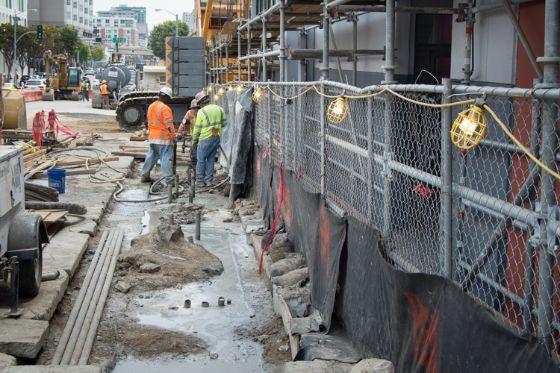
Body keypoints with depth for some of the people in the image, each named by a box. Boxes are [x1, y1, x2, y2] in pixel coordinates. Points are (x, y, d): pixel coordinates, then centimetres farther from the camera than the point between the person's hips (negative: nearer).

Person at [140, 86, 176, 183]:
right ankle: (169, 179, -7)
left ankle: (145, 176, 23)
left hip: (152, 137, 8)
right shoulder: (165, 108, -15)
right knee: (166, 159, -6)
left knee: (151, 157, 17)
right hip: (164, 138, -8)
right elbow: (169, 125, -17)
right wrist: (173, 136, -10)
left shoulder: (151, 106, 12)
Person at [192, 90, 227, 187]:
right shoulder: (219, 109, 4)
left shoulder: (201, 112, -11)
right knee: (211, 159, 14)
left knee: (201, 160, 5)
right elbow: (223, 123, 12)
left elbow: (197, 128, -6)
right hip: (217, 138, 6)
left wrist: (194, 140, 6)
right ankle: (209, 181, 15)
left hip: (205, 138, -6)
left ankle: (200, 181, 6)